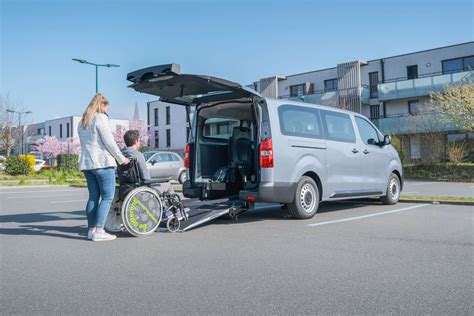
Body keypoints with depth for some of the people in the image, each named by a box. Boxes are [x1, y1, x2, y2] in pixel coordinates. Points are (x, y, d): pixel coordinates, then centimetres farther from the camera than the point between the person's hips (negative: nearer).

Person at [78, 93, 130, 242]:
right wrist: (121, 159, -1)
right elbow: (109, 142, -11)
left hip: (86, 163, 9)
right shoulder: (101, 118, -6)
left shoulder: (82, 122, 20)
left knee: (93, 196, 10)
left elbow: (84, 144, 20)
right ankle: (98, 231, -10)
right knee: (107, 197, -6)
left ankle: (91, 229, 10)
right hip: (103, 163, -8)